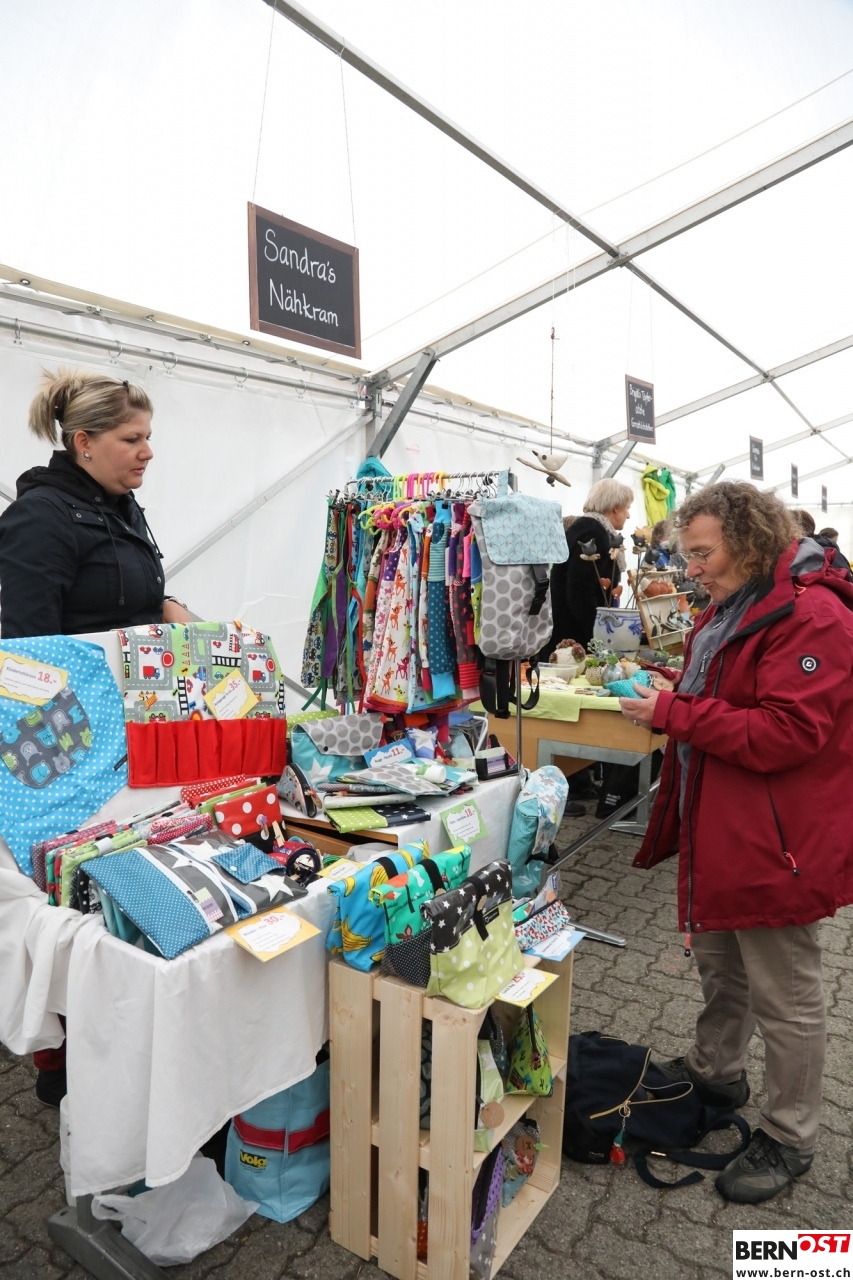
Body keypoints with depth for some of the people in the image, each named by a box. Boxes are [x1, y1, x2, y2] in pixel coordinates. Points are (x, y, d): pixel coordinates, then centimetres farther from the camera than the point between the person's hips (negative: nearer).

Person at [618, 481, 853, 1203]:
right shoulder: (728, 611, 11)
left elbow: (787, 734, -28)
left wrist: (675, 714, -25)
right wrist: (662, 703, 2)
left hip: (775, 844, -10)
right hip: (719, 830, 10)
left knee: (785, 996, 9)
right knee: (717, 959, 25)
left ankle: (790, 1139, 29)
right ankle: (716, 1071, 48)